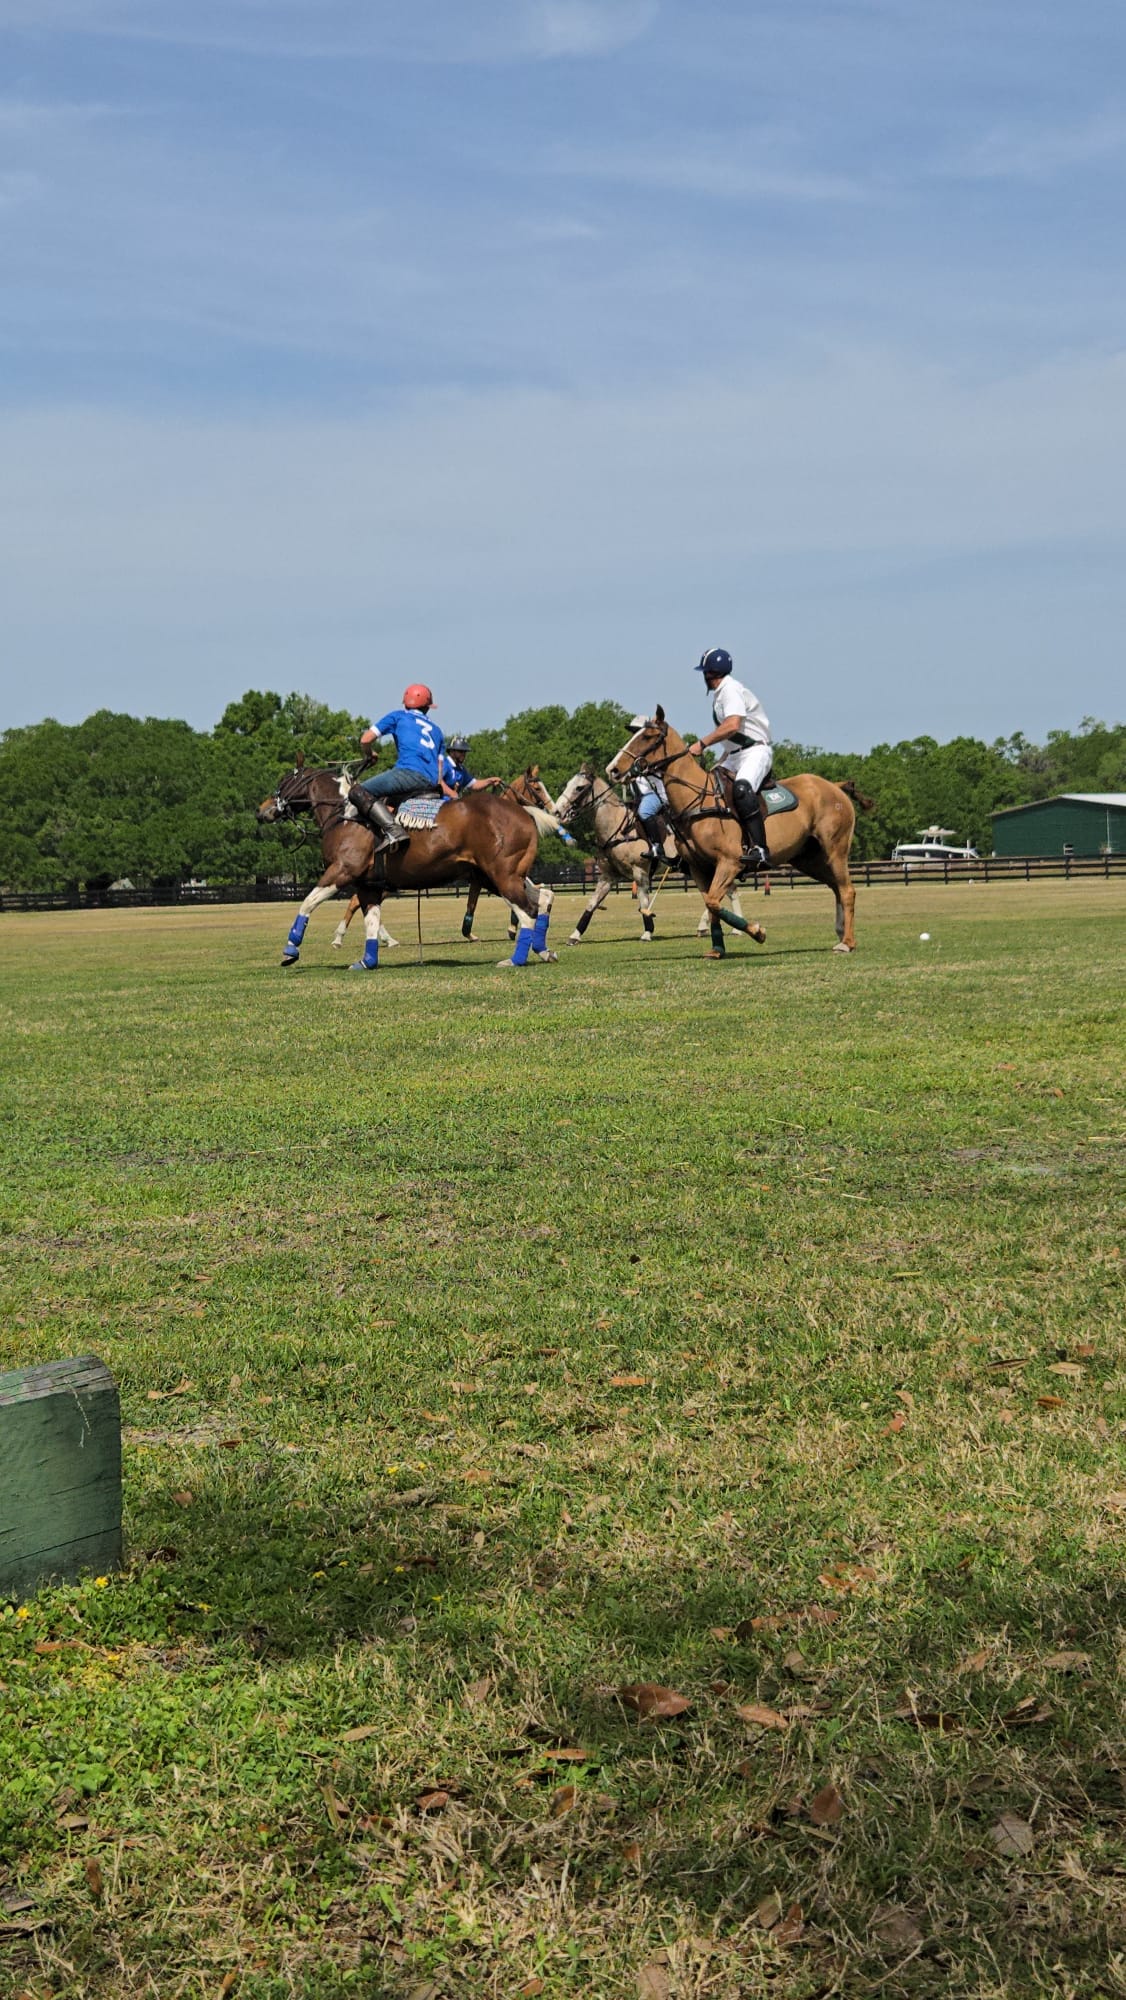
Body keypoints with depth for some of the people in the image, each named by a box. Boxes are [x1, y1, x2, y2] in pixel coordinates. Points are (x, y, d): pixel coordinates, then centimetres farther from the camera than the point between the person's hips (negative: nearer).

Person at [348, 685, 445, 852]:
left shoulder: (398, 716, 16)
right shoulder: (436, 730, 30)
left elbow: (366, 739, 11)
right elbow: (439, 771, 25)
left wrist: (370, 755, 31)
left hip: (410, 772, -7)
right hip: (431, 784, 7)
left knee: (358, 792, -11)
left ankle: (392, 830, -30)